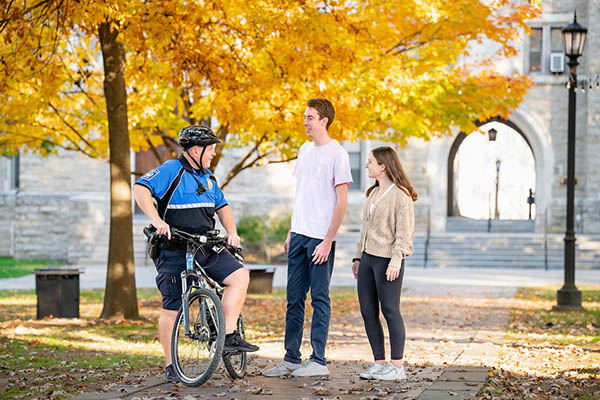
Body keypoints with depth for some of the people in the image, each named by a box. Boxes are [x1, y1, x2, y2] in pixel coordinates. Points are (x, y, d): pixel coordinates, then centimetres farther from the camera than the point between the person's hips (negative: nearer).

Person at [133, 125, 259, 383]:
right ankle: (170, 365, 9)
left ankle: (229, 336, -8)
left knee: (240, 276, -12)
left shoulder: (207, 177, 17)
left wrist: (232, 233, 8)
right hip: (175, 250, -7)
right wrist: (157, 220, -30)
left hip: (206, 248, 7)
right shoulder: (171, 171, -8)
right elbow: (141, 188, -19)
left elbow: (222, 206, 25)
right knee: (172, 308, -3)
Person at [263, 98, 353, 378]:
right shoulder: (305, 150, 14)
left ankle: (318, 361, 4)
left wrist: (328, 241, -14)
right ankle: (291, 359, 14)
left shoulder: (337, 154, -8)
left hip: (320, 238, -7)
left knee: (319, 298, -2)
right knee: (294, 298, 8)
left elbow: (341, 202, -11)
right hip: (299, 234, 7)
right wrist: (291, 232, 16)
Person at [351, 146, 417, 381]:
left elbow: (404, 232, -13)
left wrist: (395, 261, -21)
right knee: (367, 311, 6)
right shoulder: (373, 193, 17)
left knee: (390, 311, -4)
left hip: (387, 260, -8)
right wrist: (358, 257, 19)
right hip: (368, 258, 8)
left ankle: (397, 366, 3)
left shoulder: (400, 195, -9)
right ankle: (379, 363, 14)